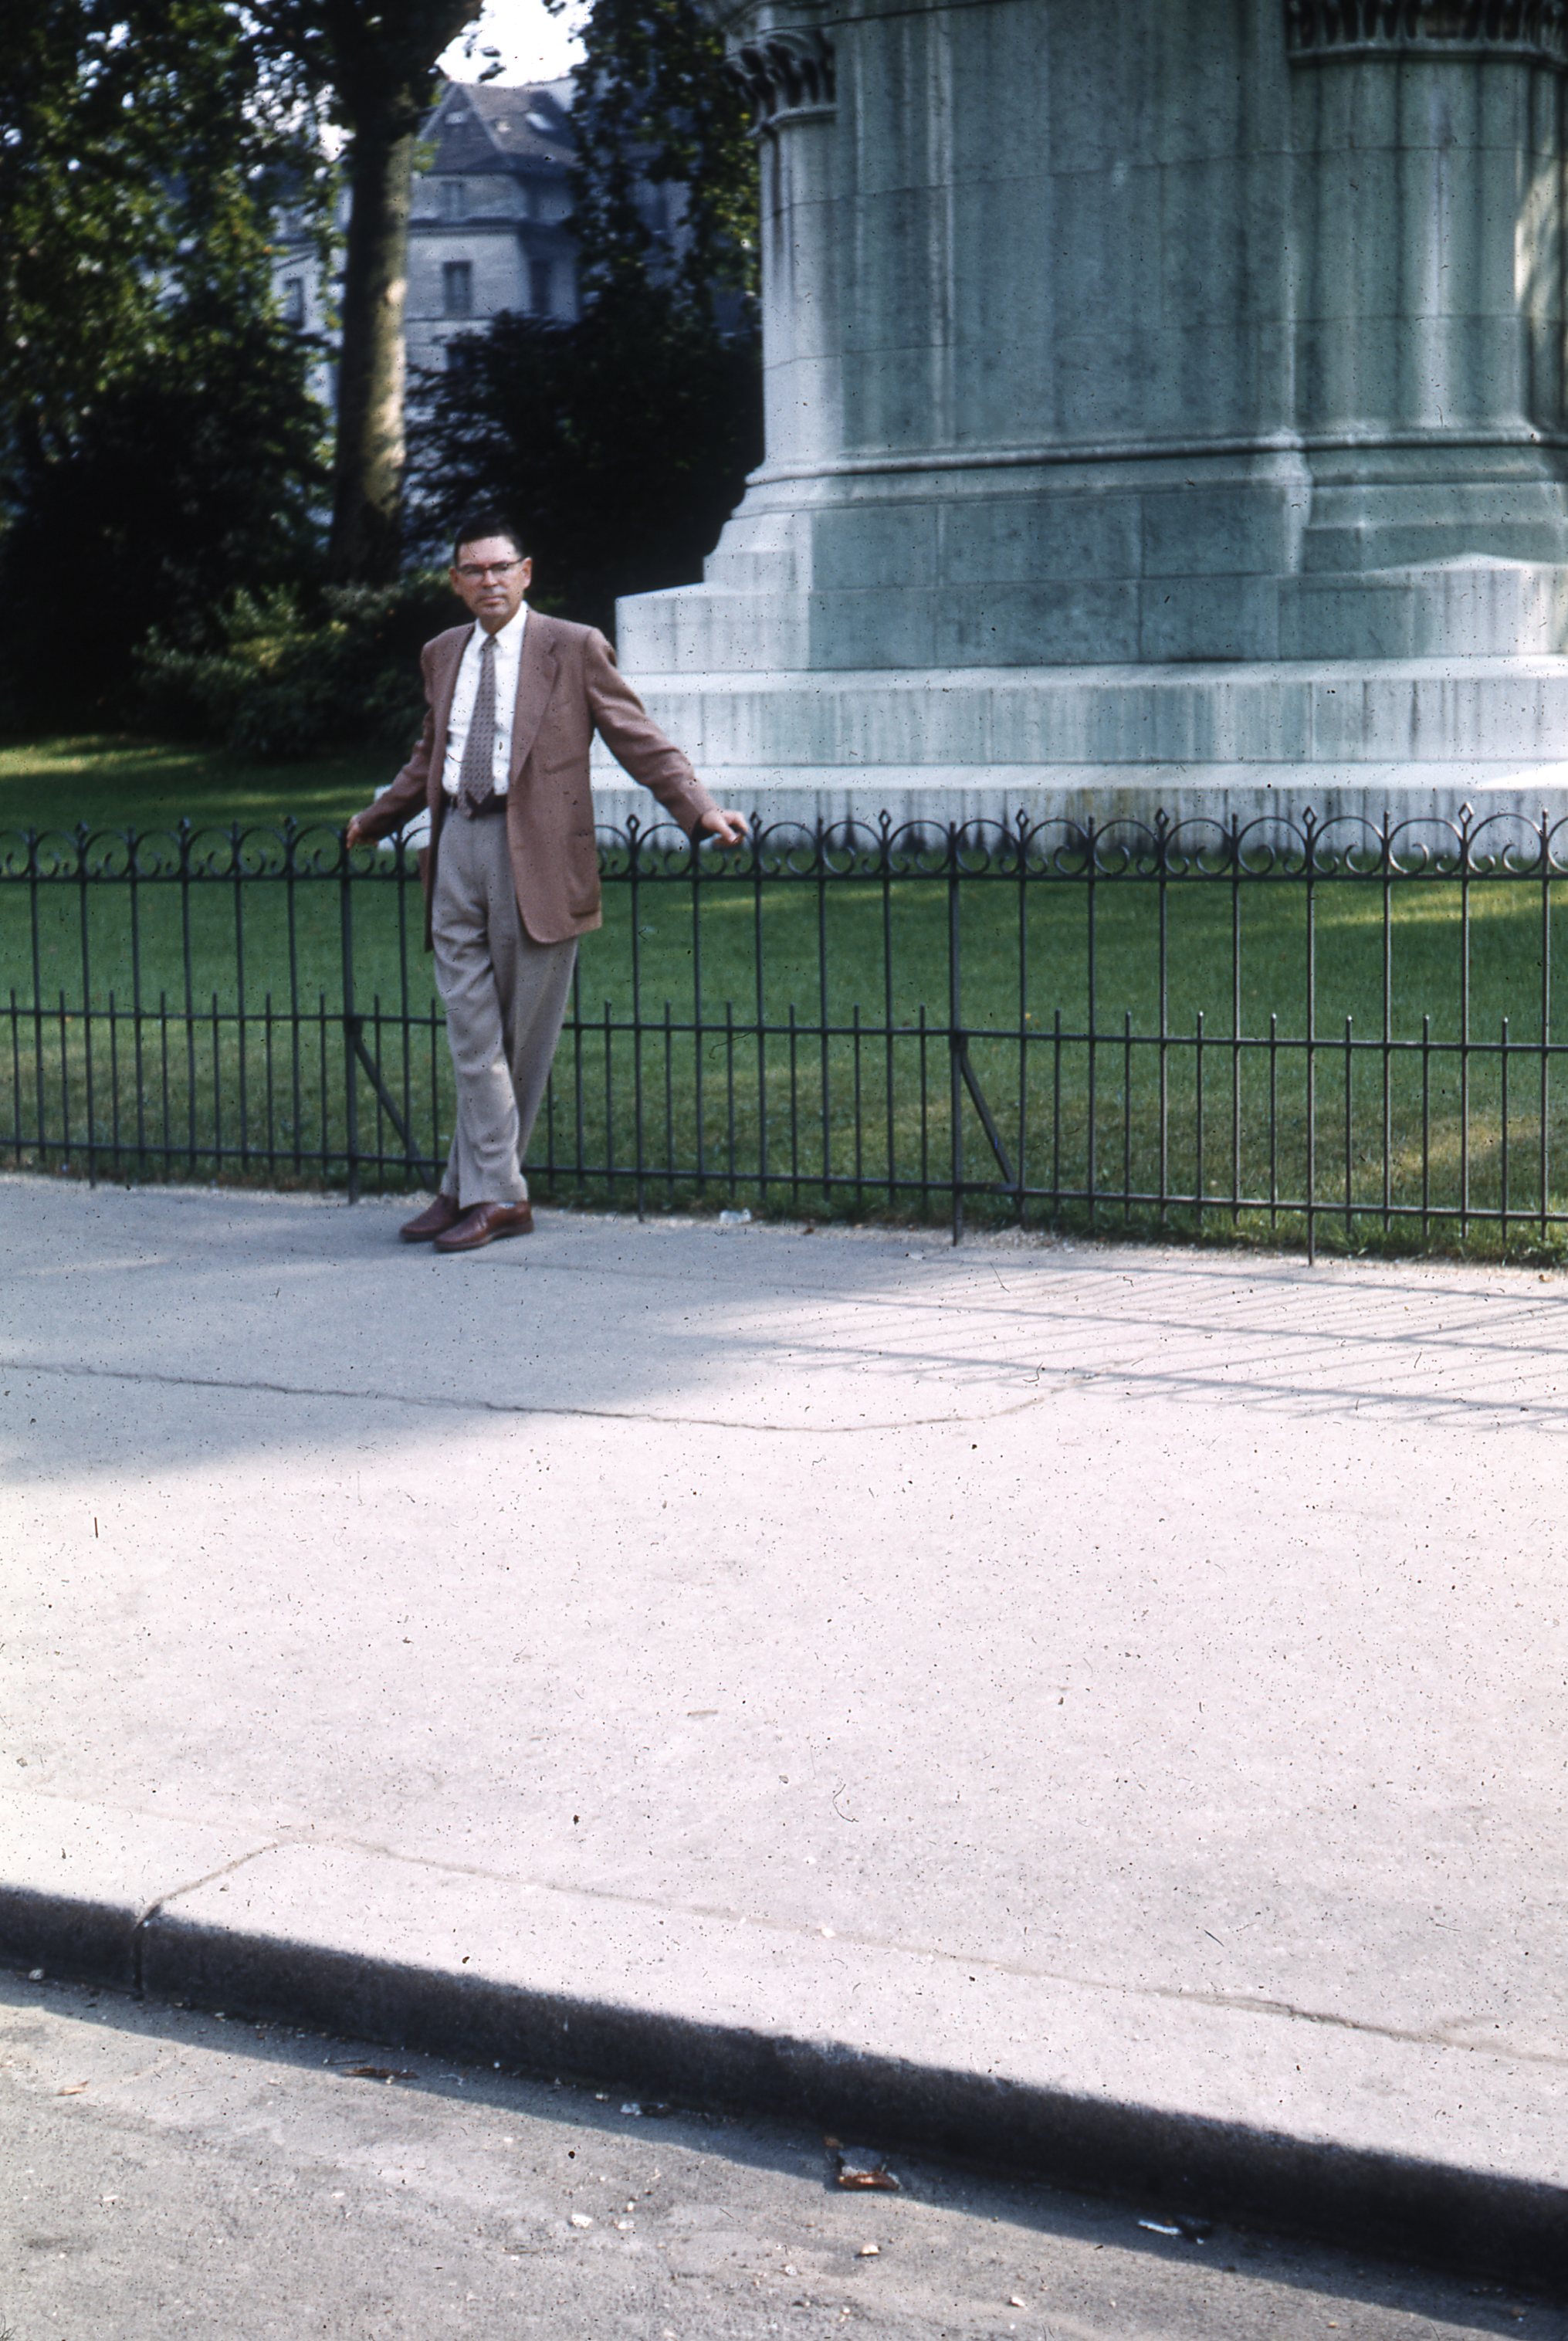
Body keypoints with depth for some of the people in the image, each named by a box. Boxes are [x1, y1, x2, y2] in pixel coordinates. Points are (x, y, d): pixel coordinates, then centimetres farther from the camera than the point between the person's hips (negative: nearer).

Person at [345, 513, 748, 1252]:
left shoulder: (573, 649, 1)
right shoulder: (442, 656, 16)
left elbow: (639, 740, -1)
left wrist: (701, 811, -12)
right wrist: (374, 820, 38)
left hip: (534, 852, -4)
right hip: (457, 846, 4)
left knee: (520, 1037, 1)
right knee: (472, 1033, 0)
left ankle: (475, 1188, 10)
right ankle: (494, 1194, 3)